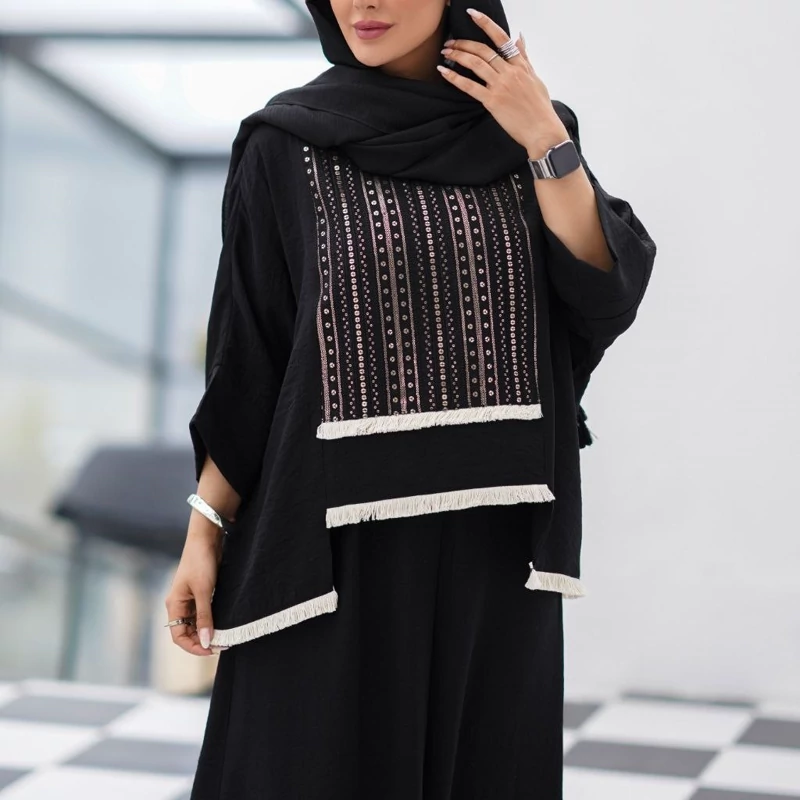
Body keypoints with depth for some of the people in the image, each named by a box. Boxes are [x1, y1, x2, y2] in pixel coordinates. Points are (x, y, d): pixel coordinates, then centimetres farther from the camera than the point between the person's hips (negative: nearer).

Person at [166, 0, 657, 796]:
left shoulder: (527, 131, 6)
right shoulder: (287, 144, -2)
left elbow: (606, 300, -6)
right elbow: (245, 354, -1)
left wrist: (546, 142, -12)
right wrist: (204, 533, -4)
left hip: (493, 541, 3)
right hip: (339, 541, -2)